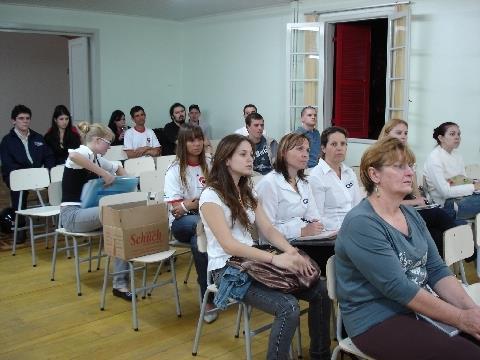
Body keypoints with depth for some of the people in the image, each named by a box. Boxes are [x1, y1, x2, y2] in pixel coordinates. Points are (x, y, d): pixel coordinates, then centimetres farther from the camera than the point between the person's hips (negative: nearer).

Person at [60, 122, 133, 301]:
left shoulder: (97, 158, 14)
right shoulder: (83, 152, -12)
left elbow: (118, 168, 34)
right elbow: (73, 156, -41)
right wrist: (103, 173, -35)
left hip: (88, 211, 9)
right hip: (73, 214, -9)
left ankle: (121, 282, -19)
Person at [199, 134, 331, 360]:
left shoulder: (247, 193, 13)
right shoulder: (211, 196, -13)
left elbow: (268, 230, 6)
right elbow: (228, 244, -22)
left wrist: (292, 252, -14)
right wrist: (275, 259, -29)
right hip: (227, 270, -7)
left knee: (319, 290, -7)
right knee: (288, 306, -28)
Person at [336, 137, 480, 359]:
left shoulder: (411, 215, 10)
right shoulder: (361, 224, -17)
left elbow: (437, 270, 6)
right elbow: (398, 288, -21)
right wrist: (461, 318, -19)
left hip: (420, 308, 8)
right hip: (376, 321, -8)